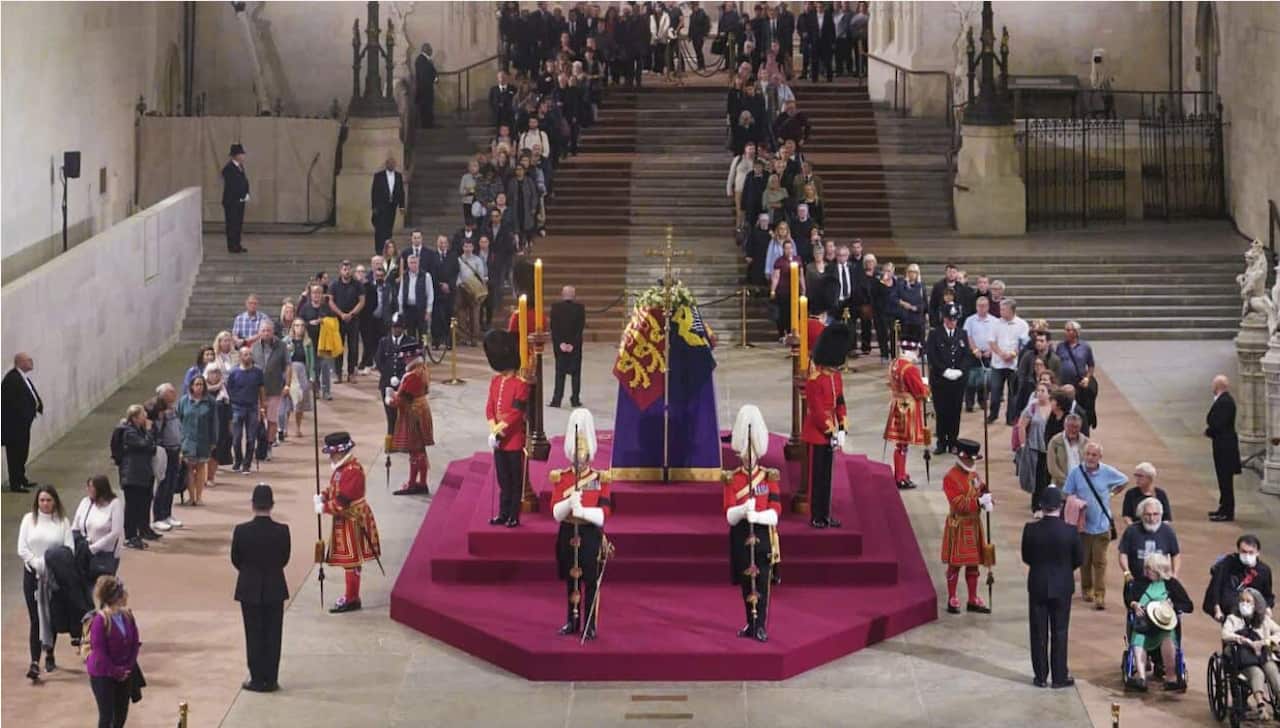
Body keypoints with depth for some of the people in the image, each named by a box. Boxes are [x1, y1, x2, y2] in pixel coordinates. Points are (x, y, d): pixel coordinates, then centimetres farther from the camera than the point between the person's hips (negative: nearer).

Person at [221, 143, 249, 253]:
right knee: (232, 223, -3)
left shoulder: (240, 166, 12)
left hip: (240, 200, 8)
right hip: (232, 201, -8)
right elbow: (230, 185, -18)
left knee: (238, 223, 12)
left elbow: (244, 181, 13)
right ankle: (232, 246, 1)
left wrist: (246, 195, 0)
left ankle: (237, 245, 19)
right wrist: (241, 196, -16)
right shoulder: (228, 168, -15)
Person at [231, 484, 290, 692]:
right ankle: (271, 679, 12)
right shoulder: (282, 531, -12)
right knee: (273, 635, 9)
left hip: (249, 589, -1)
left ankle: (257, 679, 10)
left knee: (254, 635, 8)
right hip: (275, 589, 1)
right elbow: (285, 559, -1)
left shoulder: (241, 530, -14)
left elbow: (235, 560, -3)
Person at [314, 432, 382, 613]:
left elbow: (342, 501, -25)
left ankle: (351, 599, 3)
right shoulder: (342, 467, 9)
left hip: (352, 521, -10)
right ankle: (351, 596, 26)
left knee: (351, 561, -3)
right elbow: (334, 489, 16)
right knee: (350, 560, 17)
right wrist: (323, 497, -3)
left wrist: (324, 508, -16)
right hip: (345, 520, 10)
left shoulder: (352, 471, -23)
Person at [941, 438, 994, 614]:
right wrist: (979, 502, -28)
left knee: (973, 563, 12)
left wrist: (988, 502, -12)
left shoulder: (974, 474, 10)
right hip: (959, 526, -8)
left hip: (974, 524, 8)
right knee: (955, 564, -2)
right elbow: (958, 503, -22)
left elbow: (983, 490, 11)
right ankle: (952, 601, 7)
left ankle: (973, 600, 20)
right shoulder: (951, 478, -16)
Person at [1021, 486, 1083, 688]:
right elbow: (1079, 559, -5)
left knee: (1039, 633, 11)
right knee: (1059, 632, 9)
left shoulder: (1030, 529, -13)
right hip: (1062, 587, -1)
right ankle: (1060, 676, 13)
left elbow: (1026, 557, -2)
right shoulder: (1070, 531, -15)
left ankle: (1041, 676, 16)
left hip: (1037, 586, 1)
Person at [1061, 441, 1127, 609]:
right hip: (1083, 524, 1)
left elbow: (1124, 481, 12)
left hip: (1102, 524, -1)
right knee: (1085, 560, 12)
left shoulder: (1107, 472, -7)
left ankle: (1100, 596, -4)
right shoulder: (1075, 472, -8)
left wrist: (1111, 493, 4)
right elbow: (1067, 495, -2)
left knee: (1100, 562, -4)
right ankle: (1087, 590, 29)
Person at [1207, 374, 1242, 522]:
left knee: (1225, 478, -6)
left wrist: (1208, 432, -8)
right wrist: (1210, 429, 1)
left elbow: (1218, 424, -24)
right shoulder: (1224, 400, 12)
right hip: (1223, 444, 10)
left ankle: (1227, 512, -2)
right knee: (1224, 477, 17)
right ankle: (1225, 507, 27)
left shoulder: (1224, 402, -20)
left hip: (1224, 446, -10)